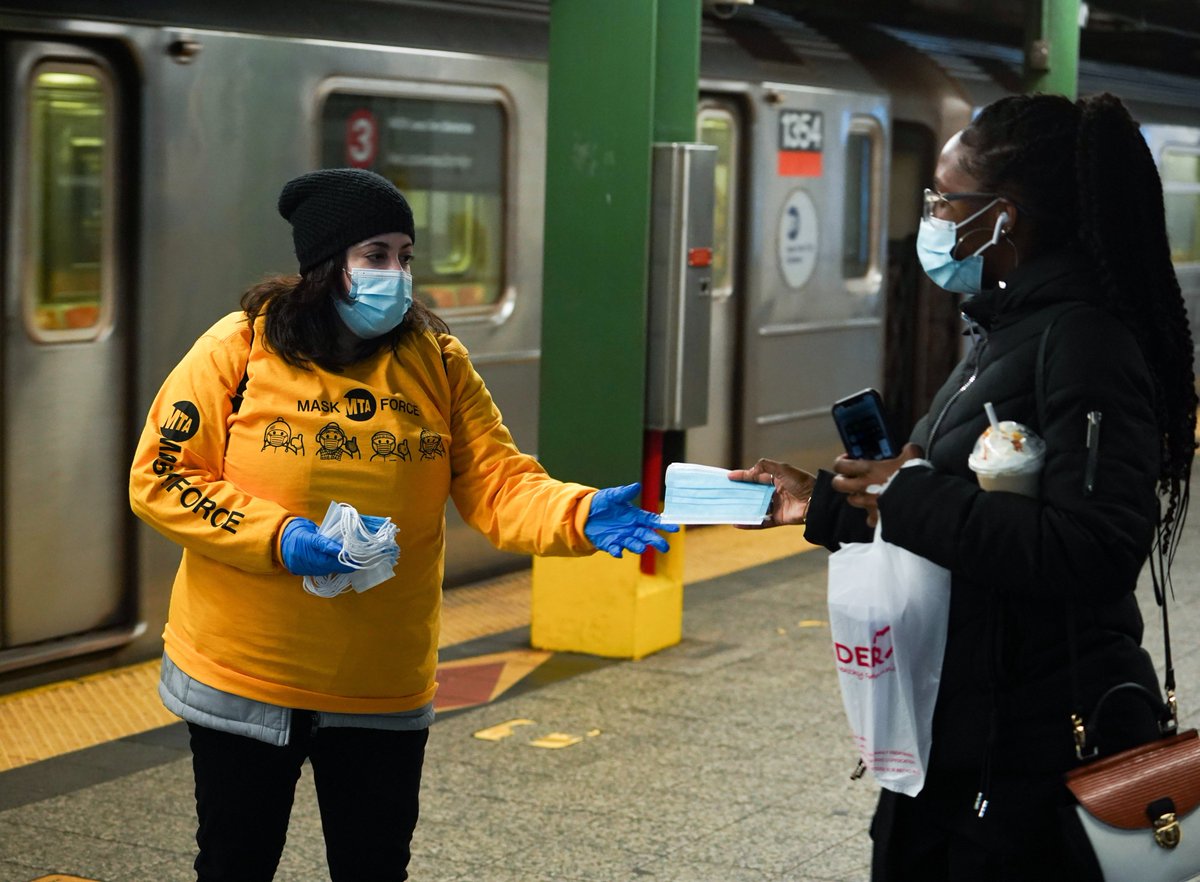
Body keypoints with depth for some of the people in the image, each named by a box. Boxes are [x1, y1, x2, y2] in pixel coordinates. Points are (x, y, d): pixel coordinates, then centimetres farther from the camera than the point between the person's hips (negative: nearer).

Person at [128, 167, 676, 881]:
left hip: (384, 687, 2)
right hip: (243, 677, -2)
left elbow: (498, 484, -8)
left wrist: (579, 516, -28)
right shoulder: (239, 350, -9)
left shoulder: (439, 363, 0)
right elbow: (160, 479, -9)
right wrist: (276, 535, -22)